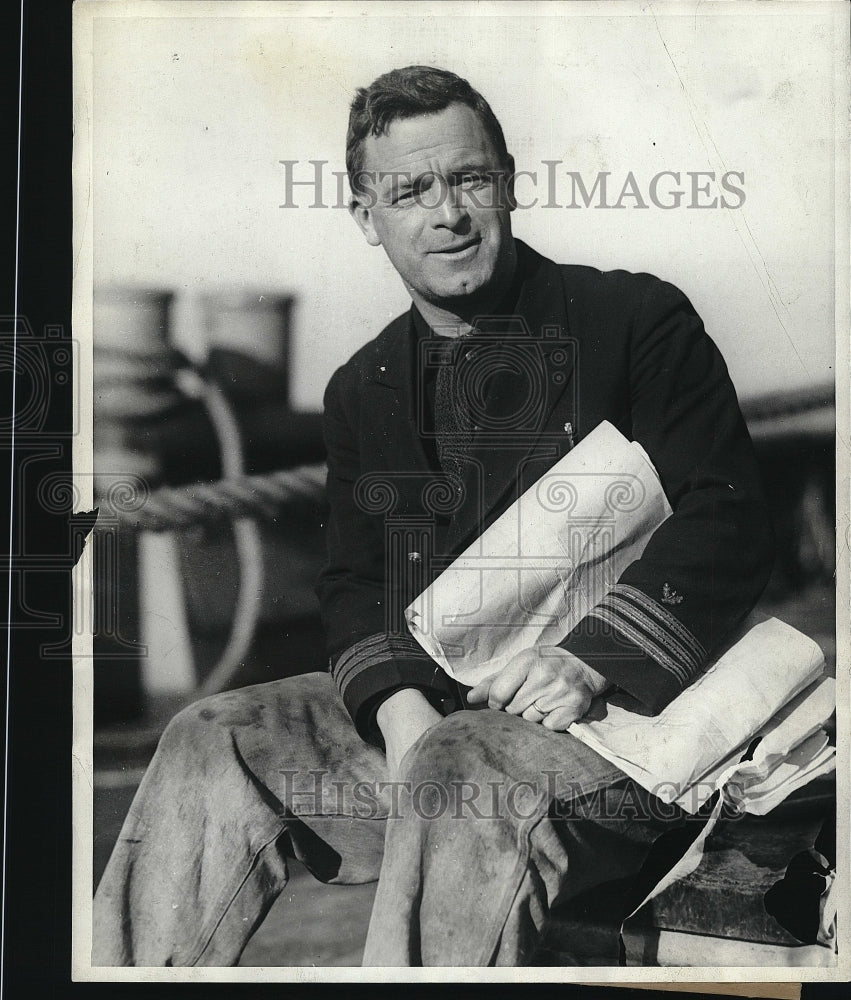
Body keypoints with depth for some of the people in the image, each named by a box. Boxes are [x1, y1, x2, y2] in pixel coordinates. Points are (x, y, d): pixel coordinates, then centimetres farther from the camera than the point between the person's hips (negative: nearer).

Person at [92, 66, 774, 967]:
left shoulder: (638, 321, 0)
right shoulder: (362, 389, 16)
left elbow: (728, 520, -6)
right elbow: (352, 583, 14)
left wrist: (588, 660, -18)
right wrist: (400, 705, -8)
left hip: (618, 713, -5)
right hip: (426, 710, 5)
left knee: (460, 767, -36)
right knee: (212, 743, -13)